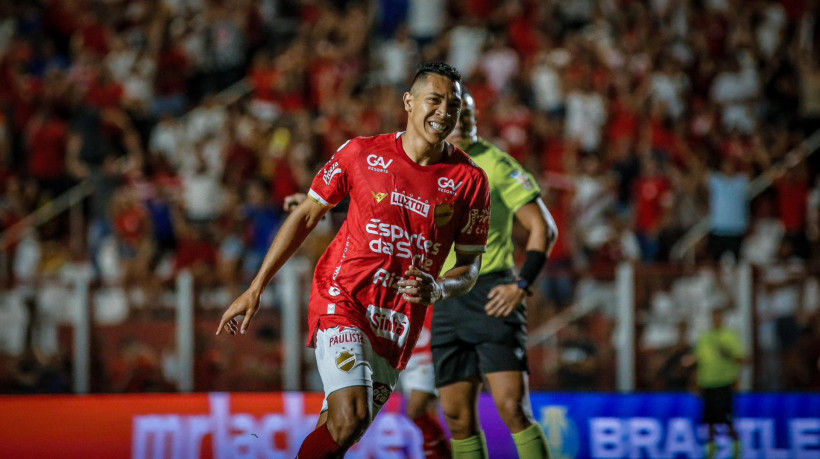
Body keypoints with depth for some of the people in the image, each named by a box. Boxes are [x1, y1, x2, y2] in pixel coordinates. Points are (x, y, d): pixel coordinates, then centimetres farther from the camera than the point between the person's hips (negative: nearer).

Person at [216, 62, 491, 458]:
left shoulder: (470, 180, 0)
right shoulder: (362, 154, -2)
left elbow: (470, 265, 9)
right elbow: (306, 216, 8)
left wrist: (437, 289, -15)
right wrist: (255, 290, 7)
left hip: (399, 326, 3)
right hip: (341, 299, -3)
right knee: (351, 417, -23)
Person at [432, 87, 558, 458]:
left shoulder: (496, 163, -5)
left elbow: (544, 227, -6)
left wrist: (522, 283, -15)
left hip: (492, 297, -5)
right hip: (447, 301, 5)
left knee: (512, 406, -16)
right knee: (457, 415, 4)